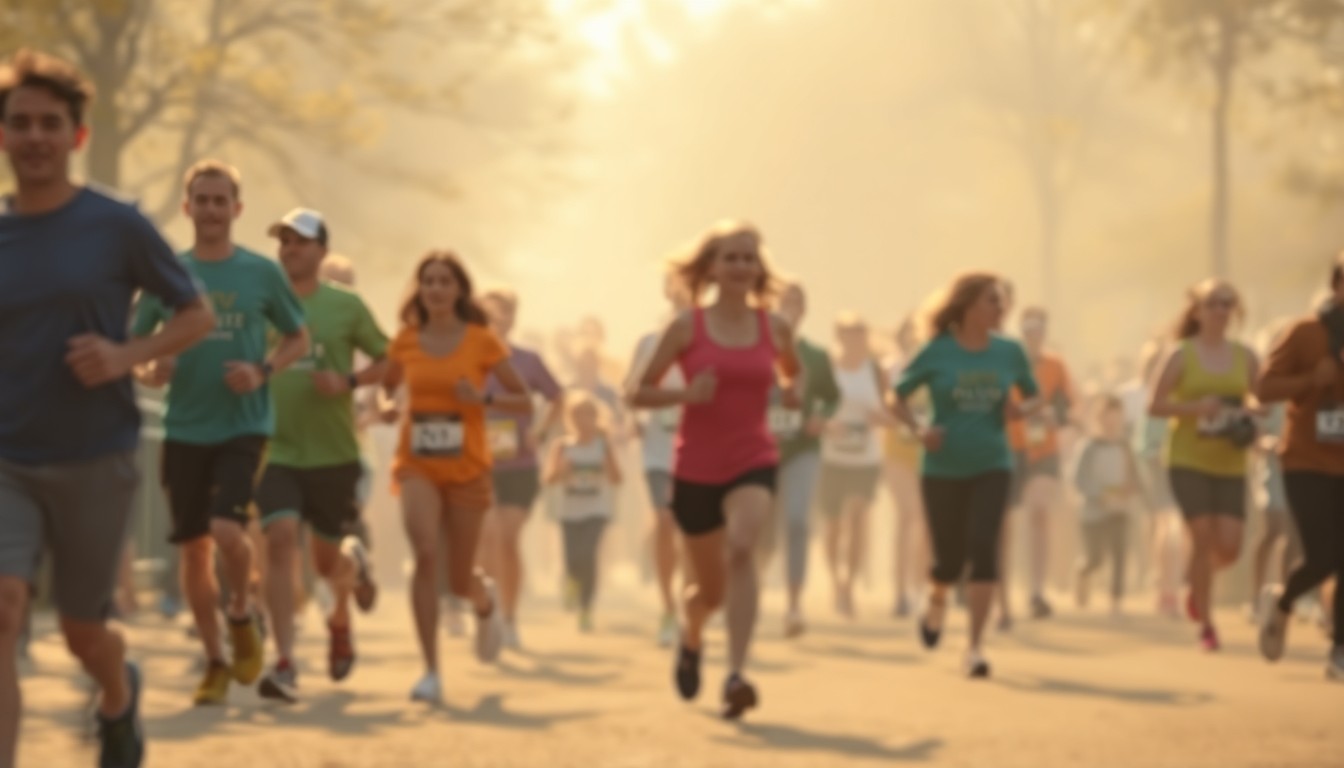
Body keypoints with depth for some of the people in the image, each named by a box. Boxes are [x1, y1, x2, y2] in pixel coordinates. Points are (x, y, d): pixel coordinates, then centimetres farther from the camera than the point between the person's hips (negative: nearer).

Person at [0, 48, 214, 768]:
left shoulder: (118, 227, -5)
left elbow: (197, 314, 2)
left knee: (83, 631, 14)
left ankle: (120, 697, 51)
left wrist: (128, 354, -14)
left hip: (96, 462, -1)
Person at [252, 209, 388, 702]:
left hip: (333, 455, 0)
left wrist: (350, 381, -12)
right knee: (280, 538, -20)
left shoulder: (345, 306, 0)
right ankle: (284, 664, -20)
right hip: (276, 451, 0)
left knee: (327, 560, 9)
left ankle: (342, 610, 47)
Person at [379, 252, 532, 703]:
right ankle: (430, 672, -19)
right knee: (425, 555, -23)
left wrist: (483, 398, -17)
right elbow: (387, 384, 20)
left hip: (467, 467, 0)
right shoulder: (406, 341, 2)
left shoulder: (481, 341, -3)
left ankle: (486, 603, 48)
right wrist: (387, 405, -3)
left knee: (459, 580, 8)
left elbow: (524, 402, 1)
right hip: (417, 465, 0)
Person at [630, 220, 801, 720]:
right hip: (696, 469, 0)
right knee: (711, 587, 12)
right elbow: (641, 393, -1)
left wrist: (792, 389, -1)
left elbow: (791, 371, 23)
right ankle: (691, 640, 50)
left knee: (741, 549, -30)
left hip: (754, 462, 0)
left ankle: (736, 676, -35)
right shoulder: (687, 328, -5)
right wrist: (686, 394, -20)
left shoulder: (775, 328, 1)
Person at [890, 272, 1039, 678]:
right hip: (943, 470, -1)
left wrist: (1021, 409, -8)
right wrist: (918, 429, -15)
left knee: (983, 546, -16)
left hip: (992, 466, 1)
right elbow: (897, 399, 3)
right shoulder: (937, 353, -5)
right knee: (950, 558, 4)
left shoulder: (1009, 352, 1)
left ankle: (976, 646, -12)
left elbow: (1035, 398, 14)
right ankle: (937, 602, 41)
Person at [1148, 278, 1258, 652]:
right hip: (1188, 461, -3)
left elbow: (1260, 400, 15)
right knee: (1203, 538, -11)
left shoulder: (1245, 357, 6)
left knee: (1229, 547, -5)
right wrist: (1194, 407, -17)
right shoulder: (1183, 356, -2)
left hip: (1230, 464, 3)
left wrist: (1248, 413, -8)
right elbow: (1155, 406, -1)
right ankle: (1205, 625, 2)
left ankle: (1198, 585, 30)